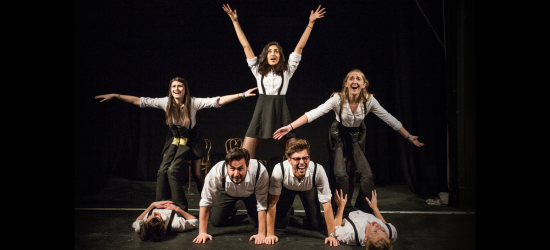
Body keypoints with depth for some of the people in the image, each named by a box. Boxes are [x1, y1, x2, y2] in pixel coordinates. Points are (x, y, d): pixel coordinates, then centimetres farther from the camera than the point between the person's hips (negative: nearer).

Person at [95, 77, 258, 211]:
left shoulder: (193, 103, -15)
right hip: (173, 142, 4)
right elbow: (138, 101, -2)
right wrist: (115, 96, -4)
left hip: (188, 142, -4)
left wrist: (241, 95, -31)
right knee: (162, 171, -12)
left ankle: (181, 209, -4)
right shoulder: (166, 103, -6)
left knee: (173, 171, -18)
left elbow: (218, 101, -22)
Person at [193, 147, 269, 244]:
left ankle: (250, 213, 27)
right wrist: (202, 232, -24)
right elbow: (206, 201, -28)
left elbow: (263, 204, -33)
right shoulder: (216, 172, -40)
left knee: (258, 223, -7)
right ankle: (231, 211, 30)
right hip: (227, 192, 1)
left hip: (251, 193, -1)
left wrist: (261, 234, -30)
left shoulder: (260, 172, -44)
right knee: (216, 221, -2)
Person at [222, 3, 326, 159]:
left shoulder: (287, 71, 10)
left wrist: (310, 23, 4)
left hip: (281, 113, 0)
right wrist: (235, 21, 9)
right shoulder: (258, 70, 12)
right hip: (261, 113, 0)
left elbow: (299, 47, 7)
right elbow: (246, 46, 10)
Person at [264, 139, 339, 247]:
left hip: (309, 189, 0)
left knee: (315, 226, -5)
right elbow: (272, 202, -30)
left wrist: (332, 234, -27)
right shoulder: (279, 170, -40)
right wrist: (270, 234, -27)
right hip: (286, 189, 0)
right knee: (279, 224, -3)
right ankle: (288, 213, 30)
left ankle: (308, 218, 29)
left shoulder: (318, 170, -39)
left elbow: (326, 204, -29)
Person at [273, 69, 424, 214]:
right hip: (339, 136, -2)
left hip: (357, 137, 2)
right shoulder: (338, 99, -24)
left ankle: (365, 214, 12)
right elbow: (313, 114, -31)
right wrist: (290, 127, -41)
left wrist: (409, 137, -7)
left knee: (367, 174, -9)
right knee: (341, 174, -16)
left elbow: (390, 120, -9)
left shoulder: (369, 100, -18)